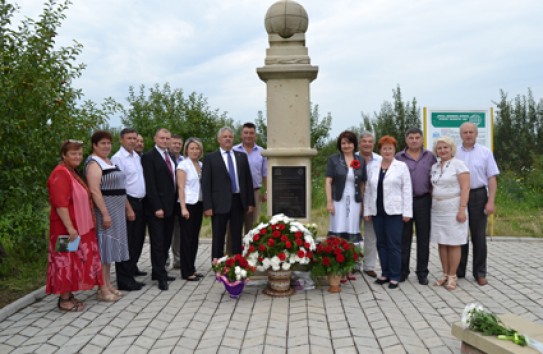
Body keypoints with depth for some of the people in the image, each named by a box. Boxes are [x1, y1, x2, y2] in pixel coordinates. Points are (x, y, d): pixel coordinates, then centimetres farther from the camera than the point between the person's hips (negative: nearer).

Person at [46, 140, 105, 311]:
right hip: (67, 228, -10)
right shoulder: (60, 174, -16)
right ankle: (64, 300, 8)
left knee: (75, 261, 14)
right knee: (67, 262, -2)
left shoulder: (72, 172, 14)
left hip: (80, 226, 10)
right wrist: (70, 228, -26)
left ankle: (69, 295, 23)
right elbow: (60, 204, -23)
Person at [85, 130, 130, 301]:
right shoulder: (94, 164, -11)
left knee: (110, 246, 12)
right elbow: (94, 191, -20)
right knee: (103, 246, -4)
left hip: (117, 210, 9)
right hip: (104, 210, -9)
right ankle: (102, 289, 3)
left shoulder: (111, 162, 16)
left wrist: (128, 208, 17)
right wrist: (105, 214, -25)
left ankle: (108, 284, 21)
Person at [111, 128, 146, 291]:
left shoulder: (137, 157, 14)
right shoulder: (117, 158, -10)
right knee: (126, 242, 0)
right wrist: (127, 208, -16)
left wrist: (141, 202, 11)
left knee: (137, 241, 14)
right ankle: (124, 280, 9)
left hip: (140, 203, 8)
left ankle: (131, 270, 29)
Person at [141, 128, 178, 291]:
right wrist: (157, 207, -17)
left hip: (170, 206, 7)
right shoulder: (148, 157, -7)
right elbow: (150, 184, -13)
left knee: (166, 241, 11)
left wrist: (174, 204, 9)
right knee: (158, 242, -2)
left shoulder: (171, 157, 15)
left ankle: (158, 271, 22)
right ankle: (161, 276, 4)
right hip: (156, 207, -7)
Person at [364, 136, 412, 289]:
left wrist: (407, 212, -9)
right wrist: (367, 210, 7)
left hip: (394, 212, -4)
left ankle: (395, 276, 7)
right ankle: (385, 273, 20)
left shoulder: (402, 166, 0)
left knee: (394, 245, -2)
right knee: (381, 244, 10)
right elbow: (368, 190, 11)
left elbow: (407, 190, -4)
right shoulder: (374, 168, 11)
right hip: (377, 212, 4)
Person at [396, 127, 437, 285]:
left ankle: (422, 272, 15)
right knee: (404, 238, 5)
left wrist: (433, 195, -1)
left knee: (423, 238, 5)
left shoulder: (430, 156, 7)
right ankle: (402, 271, 16)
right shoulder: (399, 157, 5)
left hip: (423, 201, 1)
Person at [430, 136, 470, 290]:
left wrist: (462, 209, -18)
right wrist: (431, 205, 9)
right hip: (437, 210, 6)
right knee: (441, 243, 8)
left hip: (453, 209, -6)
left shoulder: (458, 164, -6)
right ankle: (445, 274, 17)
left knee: (453, 243, -1)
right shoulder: (434, 167, 12)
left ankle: (452, 276, 8)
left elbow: (465, 188, -12)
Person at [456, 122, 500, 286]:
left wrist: (491, 201, -9)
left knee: (479, 236, 5)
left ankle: (480, 273, 17)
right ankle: (458, 271, 20)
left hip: (478, 196, -1)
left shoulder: (485, 152, 2)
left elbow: (492, 178, 0)